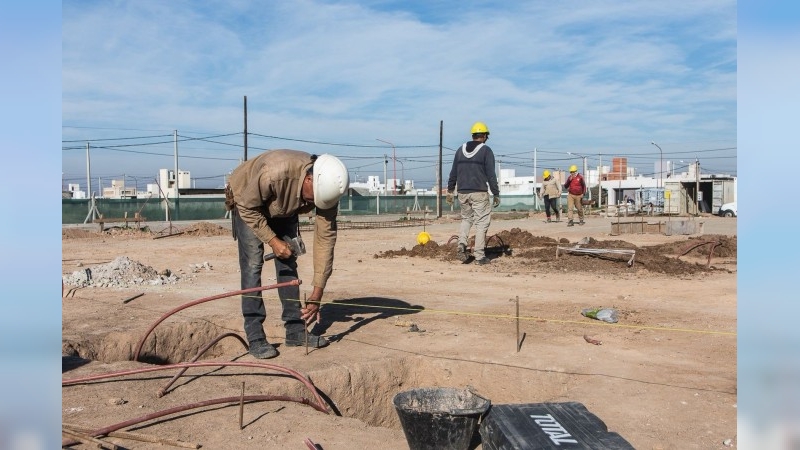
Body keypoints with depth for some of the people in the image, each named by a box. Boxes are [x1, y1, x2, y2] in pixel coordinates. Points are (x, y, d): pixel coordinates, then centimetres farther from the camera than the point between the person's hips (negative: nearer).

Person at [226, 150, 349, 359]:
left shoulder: (327, 187, -27)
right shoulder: (275, 172, -43)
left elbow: (325, 237, -24)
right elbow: (247, 207, -26)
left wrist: (317, 294, -25)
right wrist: (272, 240, -27)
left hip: (284, 210, 5)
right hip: (248, 203, -5)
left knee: (288, 263, 0)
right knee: (253, 264, -13)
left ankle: (295, 330, 9)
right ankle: (255, 338, -9)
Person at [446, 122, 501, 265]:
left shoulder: (460, 150, 10)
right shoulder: (486, 150, -4)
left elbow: (453, 173, 12)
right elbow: (491, 175, -7)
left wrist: (450, 190, 19)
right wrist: (496, 194, -3)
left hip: (462, 193, 5)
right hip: (479, 193, -5)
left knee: (466, 219, 21)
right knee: (481, 223, 2)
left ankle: (461, 244, -2)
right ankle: (479, 256, 0)